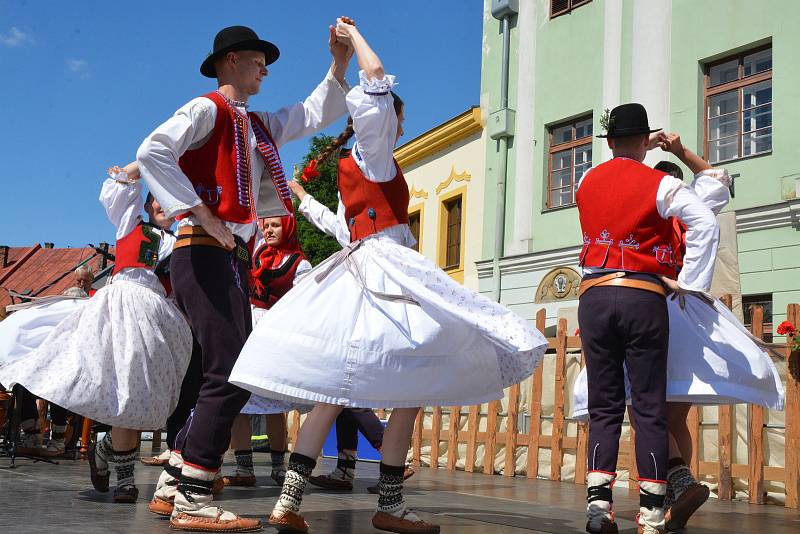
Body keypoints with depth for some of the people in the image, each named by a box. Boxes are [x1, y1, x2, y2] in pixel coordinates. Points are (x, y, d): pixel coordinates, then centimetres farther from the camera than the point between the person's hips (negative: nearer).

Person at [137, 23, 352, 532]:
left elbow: (314, 114, 32)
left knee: (210, 375, 9)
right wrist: (203, 215, -20)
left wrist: (339, 64, 20)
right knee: (230, 373, -18)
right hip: (204, 254, -10)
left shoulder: (257, 126, 23)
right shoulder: (207, 109, -2)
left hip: (235, 260, 10)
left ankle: (171, 487, 15)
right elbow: (153, 152, -17)